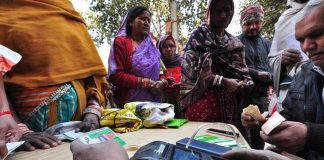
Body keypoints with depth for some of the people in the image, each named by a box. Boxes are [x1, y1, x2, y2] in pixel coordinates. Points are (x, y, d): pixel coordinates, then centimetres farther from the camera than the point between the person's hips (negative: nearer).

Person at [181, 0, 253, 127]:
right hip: (204, 100, -5)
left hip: (230, 102, 5)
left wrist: (242, 83, -5)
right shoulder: (199, 35, 0)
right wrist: (222, 81, -15)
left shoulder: (235, 43, 16)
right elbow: (191, 69, -11)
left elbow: (243, 73, 17)